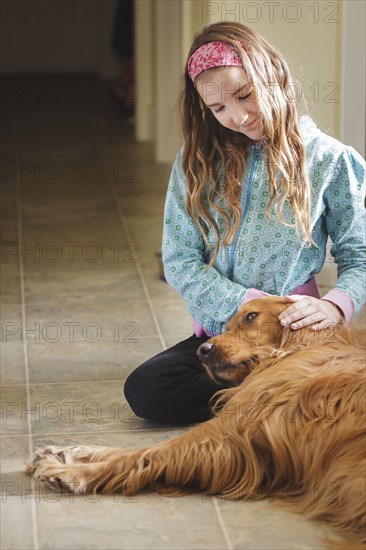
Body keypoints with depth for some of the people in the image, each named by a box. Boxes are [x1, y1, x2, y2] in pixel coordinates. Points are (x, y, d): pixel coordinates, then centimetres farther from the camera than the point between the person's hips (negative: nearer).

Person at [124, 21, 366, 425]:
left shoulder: (329, 160, -1)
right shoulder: (198, 158, 5)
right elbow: (179, 260, 0)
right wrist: (250, 303, -14)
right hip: (217, 332, 3)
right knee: (144, 390, -24)